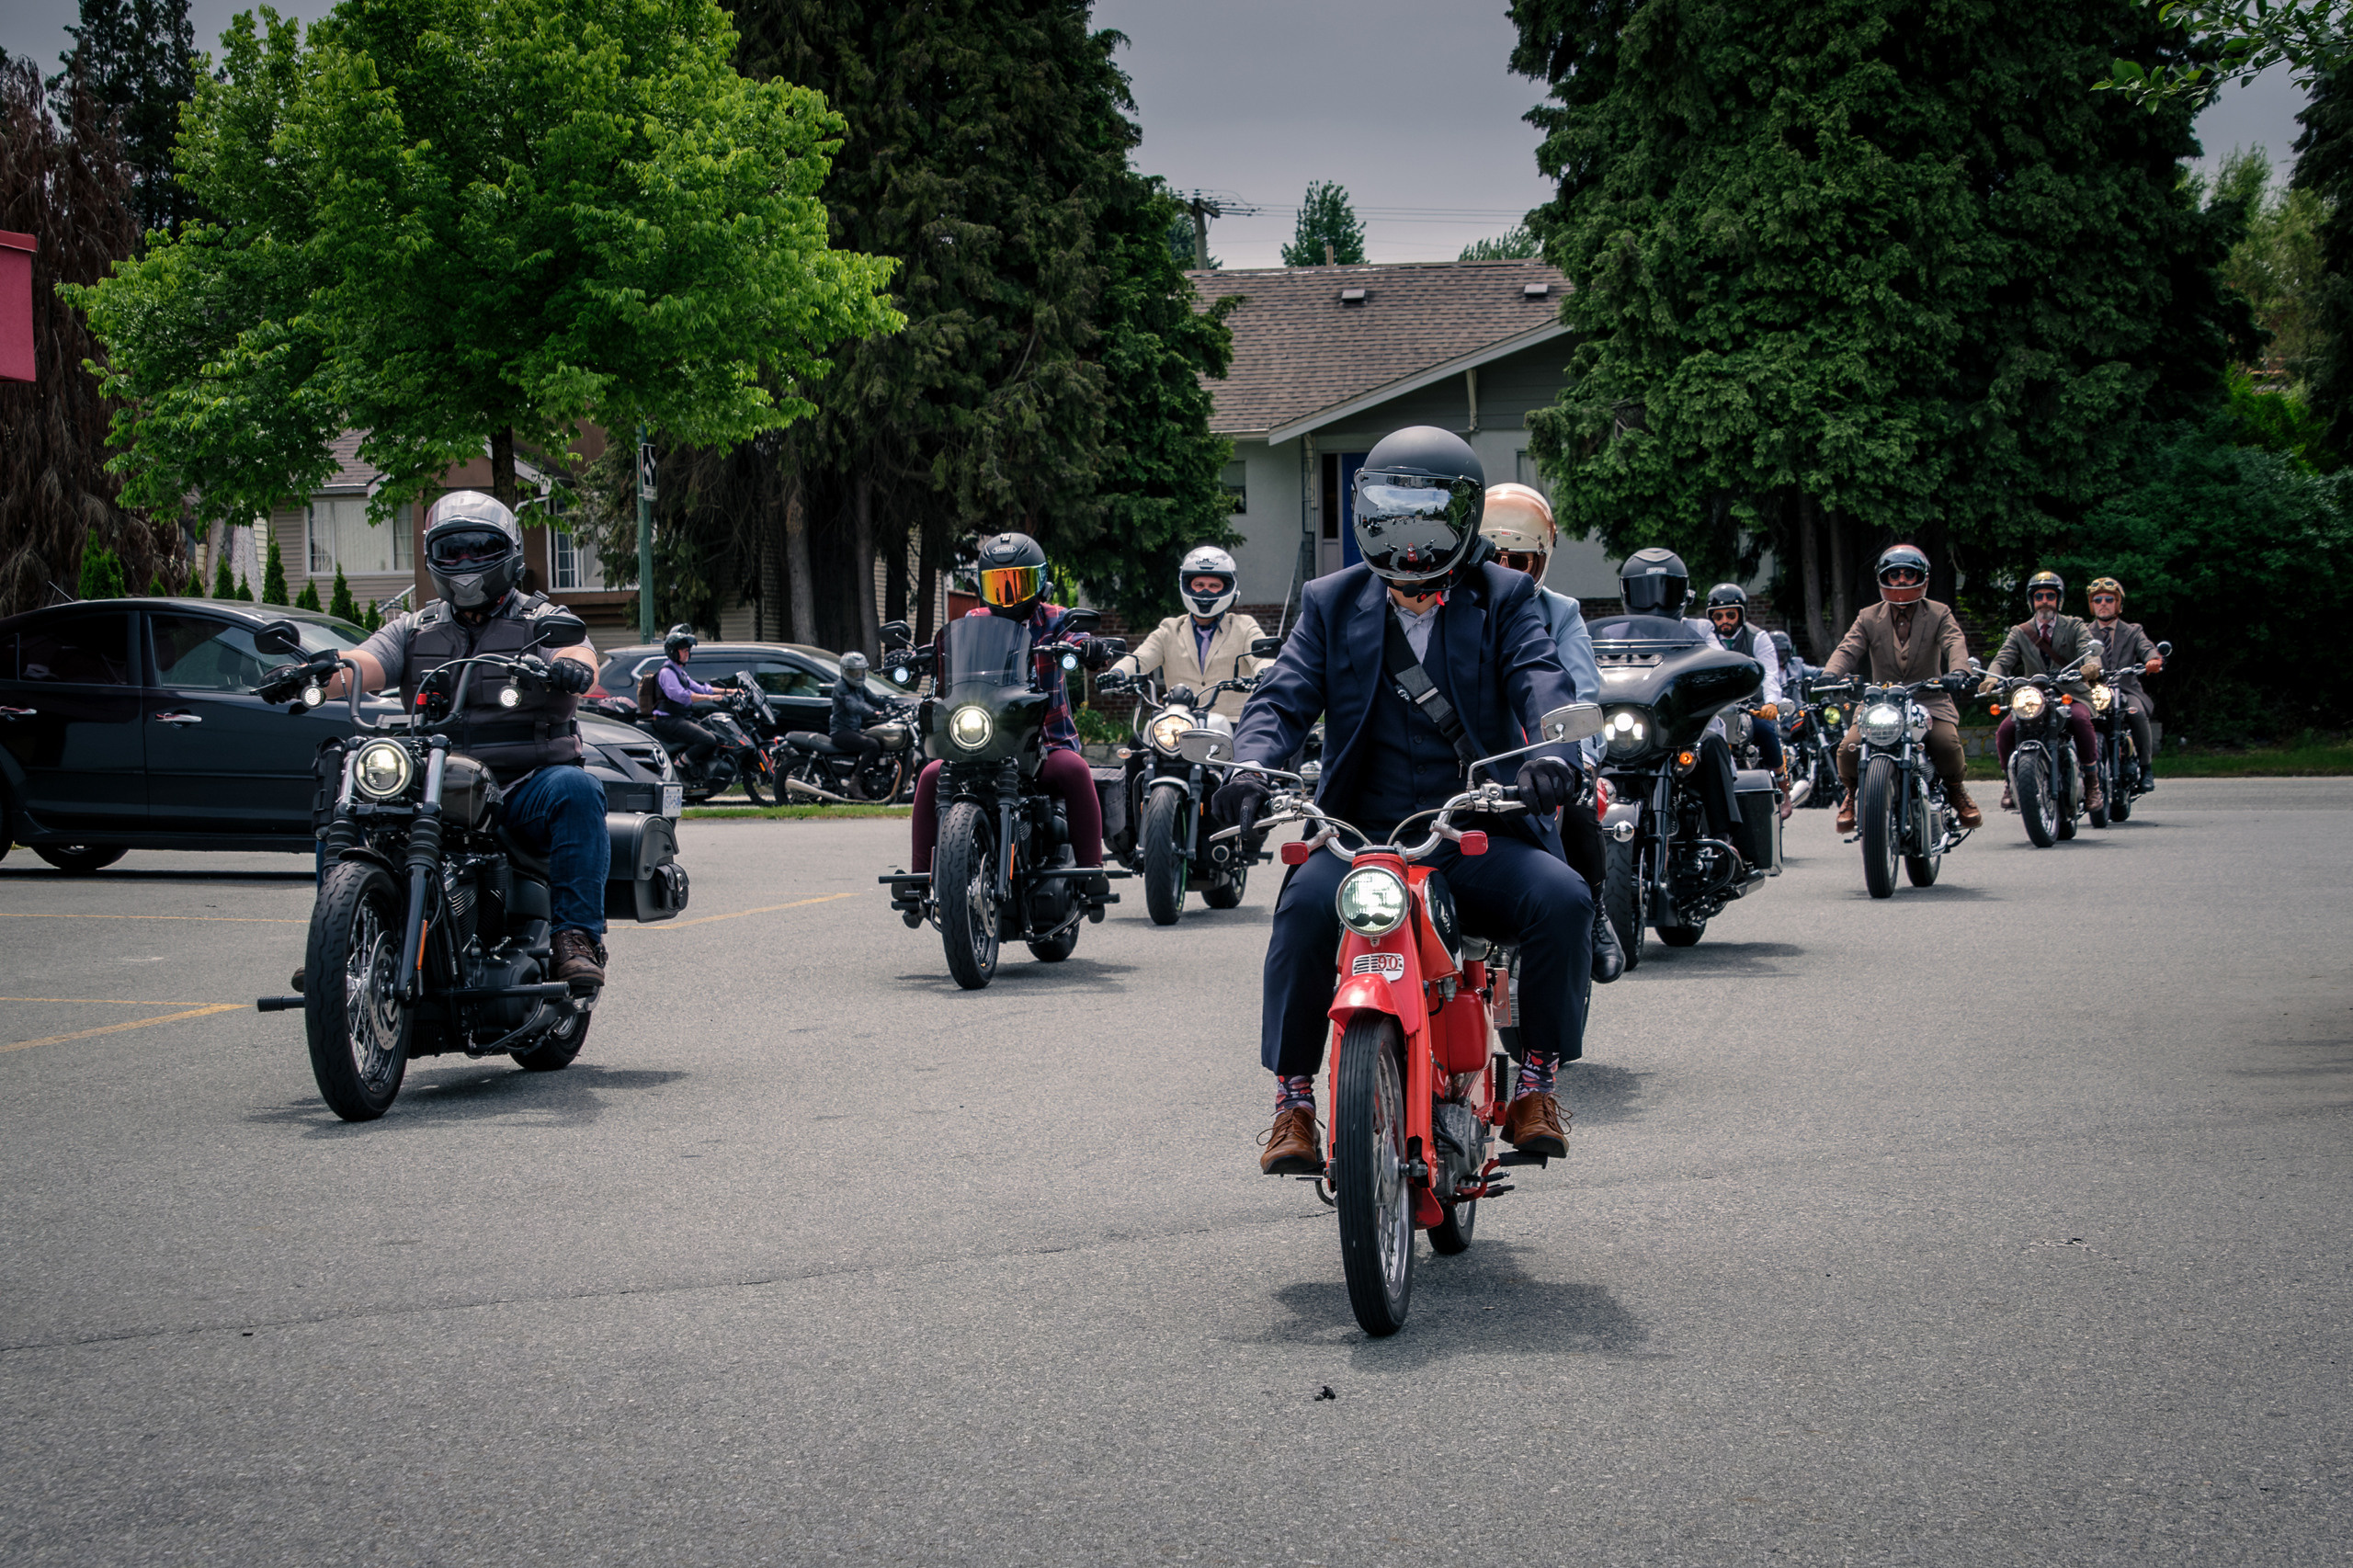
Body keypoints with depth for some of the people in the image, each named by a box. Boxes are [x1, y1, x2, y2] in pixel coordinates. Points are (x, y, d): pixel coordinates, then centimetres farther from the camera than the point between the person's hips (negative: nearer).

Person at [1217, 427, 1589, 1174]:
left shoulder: (1504, 599, 9)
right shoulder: (1332, 603, 14)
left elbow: (1541, 680, -8)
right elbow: (1284, 695, 3)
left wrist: (1551, 754, -31)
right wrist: (1251, 764, -20)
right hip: (1360, 832, 0)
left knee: (1563, 899, -27)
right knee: (1306, 903, -31)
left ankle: (1535, 1086, -9)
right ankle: (1293, 1101, -19)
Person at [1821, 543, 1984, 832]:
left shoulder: (1939, 615, 5)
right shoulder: (1869, 618, 9)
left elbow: (1955, 644, -12)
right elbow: (1848, 648, -4)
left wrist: (1959, 673, -36)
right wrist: (1829, 675, -28)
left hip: (1929, 700, -1)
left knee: (1947, 742, -31)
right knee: (1849, 749, -23)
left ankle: (1956, 790, 1)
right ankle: (1852, 795, 9)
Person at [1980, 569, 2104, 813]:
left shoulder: (2074, 626, 8)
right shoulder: (2019, 633, 12)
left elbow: (2089, 649, -11)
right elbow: (2003, 659, -4)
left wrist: (2092, 664, -38)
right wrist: (1992, 677, -28)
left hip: (2072, 695, -2)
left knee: (2081, 720, -36)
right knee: (2005, 730, -24)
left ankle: (2092, 782, -22)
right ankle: (2010, 782, 3)